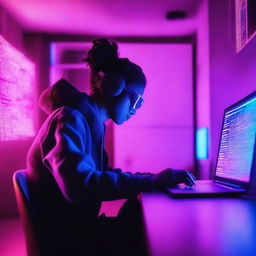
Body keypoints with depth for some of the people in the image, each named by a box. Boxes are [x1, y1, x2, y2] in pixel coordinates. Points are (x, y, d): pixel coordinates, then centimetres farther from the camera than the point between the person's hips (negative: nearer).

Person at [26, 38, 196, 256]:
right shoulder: (69, 120, -19)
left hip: (79, 228, 8)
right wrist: (151, 181, -27)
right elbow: (80, 186, -32)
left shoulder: (90, 123, 10)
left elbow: (101, 175, 13)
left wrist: (154, 177, 2)